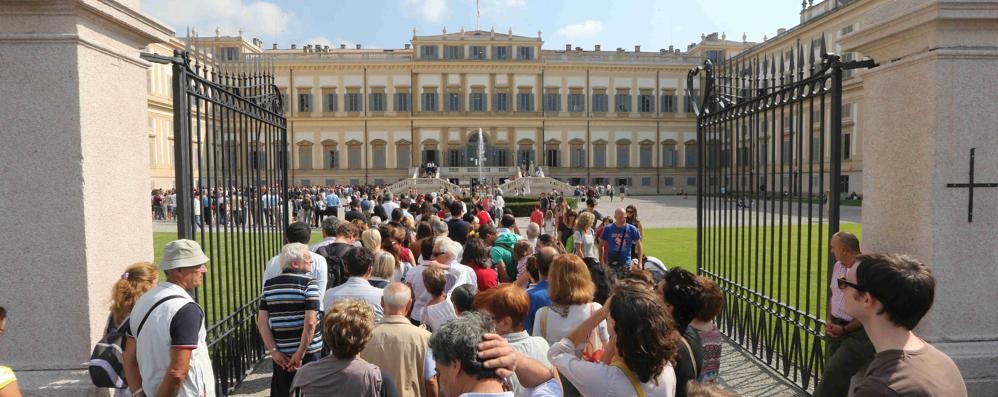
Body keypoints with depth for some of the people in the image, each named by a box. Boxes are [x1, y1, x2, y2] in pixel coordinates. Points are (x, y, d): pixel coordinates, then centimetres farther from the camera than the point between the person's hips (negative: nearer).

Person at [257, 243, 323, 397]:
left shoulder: (269, 285, 5)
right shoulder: (308, 283, -11)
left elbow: (262, 322, 1)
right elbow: (310, 322, -19)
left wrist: (274, 351, -1)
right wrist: (300, 354, -13)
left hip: (281, 353, 4)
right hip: (308, 352, -4)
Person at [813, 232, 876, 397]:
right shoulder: (838, 266, 6)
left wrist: (845, 329, -14)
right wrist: (829, 320, 5)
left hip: (857, 334, -7)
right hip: (836, 329, 7)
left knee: (834, 374, -10)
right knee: (833, 375, 12)